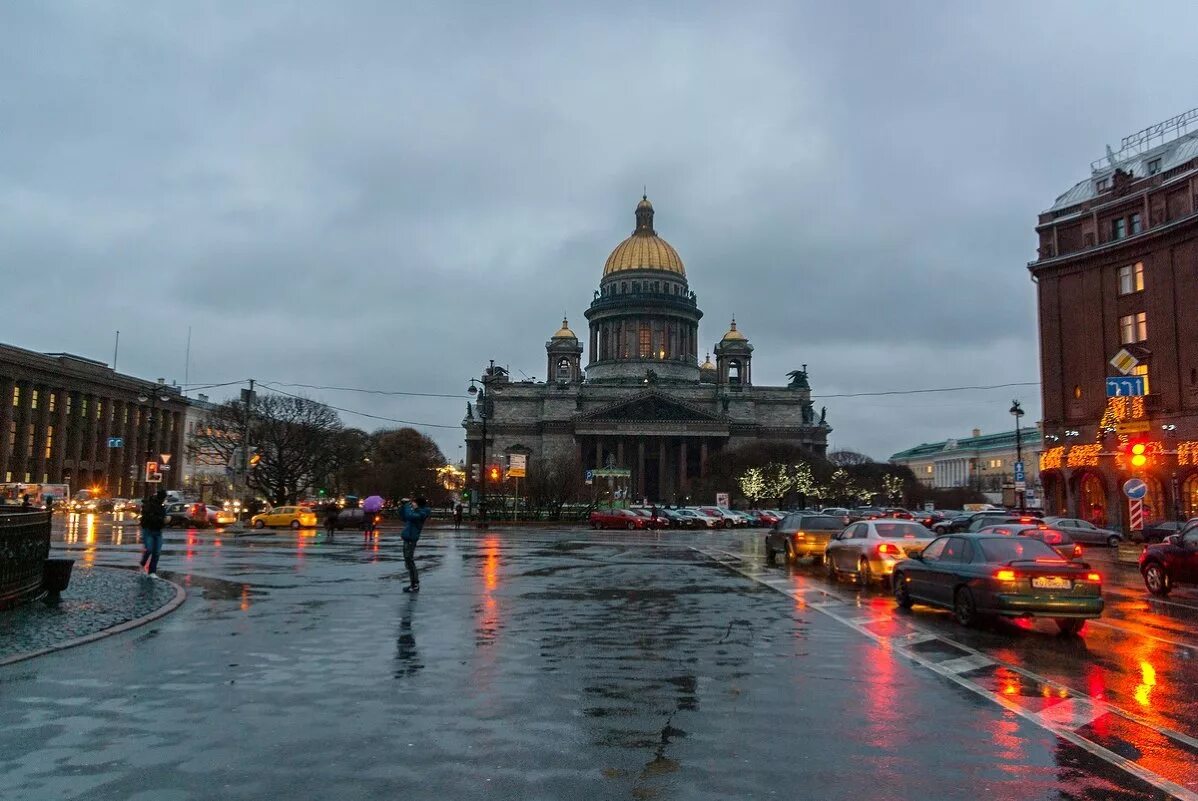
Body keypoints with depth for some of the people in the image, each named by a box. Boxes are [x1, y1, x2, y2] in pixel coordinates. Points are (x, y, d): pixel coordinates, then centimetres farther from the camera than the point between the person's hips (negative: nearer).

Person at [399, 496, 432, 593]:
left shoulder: (421, 514, -15)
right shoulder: (416, 513, 14)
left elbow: (409, 516, -32)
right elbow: (403, 516, 25)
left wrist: (408, 506, -17)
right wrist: (403, 505, 11)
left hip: (411, 540, -10)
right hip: (407, 539, 10)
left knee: (410, 562, -7)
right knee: (408, 562, 15)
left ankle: (415, 585, -3)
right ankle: (413, 584, 22)